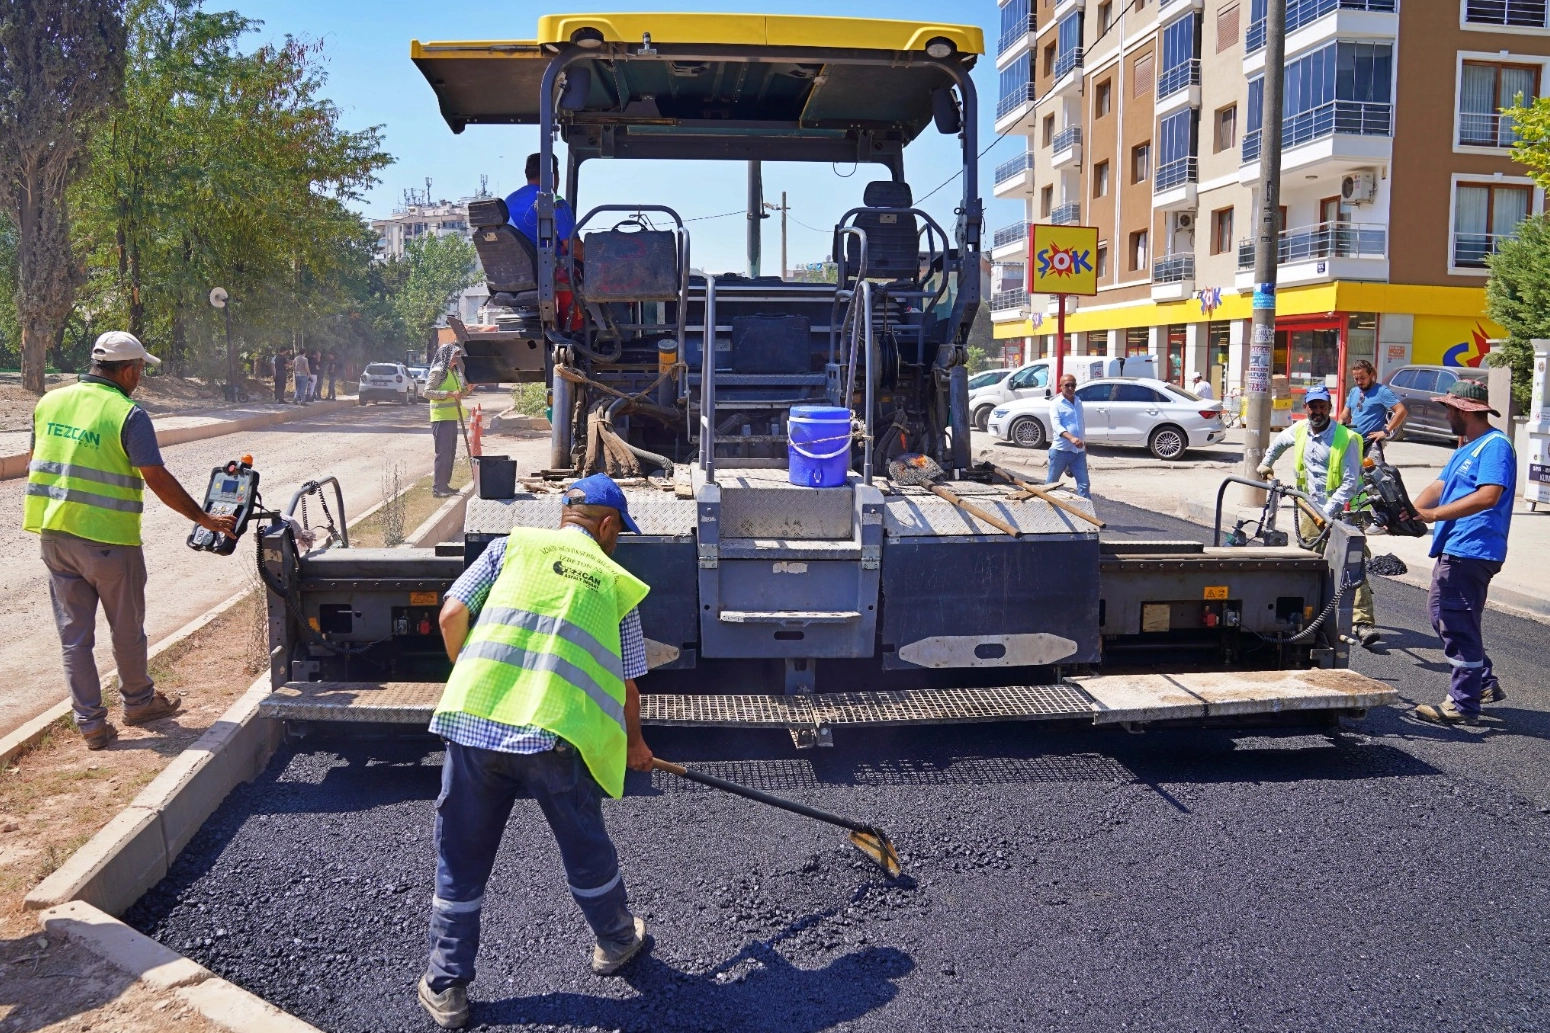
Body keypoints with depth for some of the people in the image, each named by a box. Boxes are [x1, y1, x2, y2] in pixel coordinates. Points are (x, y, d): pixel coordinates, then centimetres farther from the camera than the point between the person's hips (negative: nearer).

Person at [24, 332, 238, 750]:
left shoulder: (49, 403, 7)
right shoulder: (128, 415, -13)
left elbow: (36, 463, 16)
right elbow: (157, 479, -17)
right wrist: (204, 519, -11)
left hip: (53, 534, 6)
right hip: (108, 539, -6)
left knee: (74, 633, 11)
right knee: (127, 629, 14)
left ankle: (90, 722, 15)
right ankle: (138, 701, 32)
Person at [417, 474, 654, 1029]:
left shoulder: (512, 546, 13)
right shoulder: (616, 582, 13)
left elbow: (452, 615, 5)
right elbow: (625, 685, 16)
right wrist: (634, 744, 34)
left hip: (472, 719, 1)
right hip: (555, 733, 0)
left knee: (460, 859, 16)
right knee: (585, 844, 22)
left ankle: (446, 988, 26)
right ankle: (616, 940, 43)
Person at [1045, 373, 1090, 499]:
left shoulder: (1078, 402, 13)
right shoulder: (1056, 404, -7)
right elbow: (1056, 425, -22)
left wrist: (1084, 442, 26)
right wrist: (1071, 438, -37)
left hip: (1079, 451, 5)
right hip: (1061, 450, -5)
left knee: (1083, 484, -2)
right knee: (1051, 482, 8)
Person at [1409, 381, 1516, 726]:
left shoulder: (1495, 445, -13)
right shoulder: (1465, 448, 20)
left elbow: (1488, 496, -25)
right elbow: (1438, 487, 13)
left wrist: (1433, 514, -28)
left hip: (1472, 551, -11)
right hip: (1452, 549, 11)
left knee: (1458, 625, -6)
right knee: (1441, 615, 19)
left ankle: (1464, 704, 1)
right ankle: (1485, 682, 30)